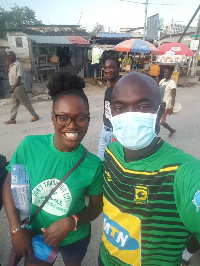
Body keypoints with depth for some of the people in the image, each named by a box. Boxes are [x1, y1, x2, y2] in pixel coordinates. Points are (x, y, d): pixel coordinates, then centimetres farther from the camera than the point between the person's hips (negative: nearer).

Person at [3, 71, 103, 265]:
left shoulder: (93, 165, -24)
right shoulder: (30, 145, -23)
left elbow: (96, 206, -9)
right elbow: (10, 184, -9)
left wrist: (71, 222, -24)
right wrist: (16, 229, -13)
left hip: (75, 238, 1)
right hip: (34, 235, 0)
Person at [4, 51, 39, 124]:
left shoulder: (18, 64, -13)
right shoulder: (11, 65, 13)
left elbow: (19, 78, -18)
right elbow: (6, 73, 18)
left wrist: (13, 87, -19)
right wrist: (7, 64, 4)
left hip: (19, 86, -9)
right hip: (14, 87, 9)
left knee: (26, 102, -3)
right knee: (14, 103, 11)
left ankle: (35, 115, 7)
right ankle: (12, 119, 16)